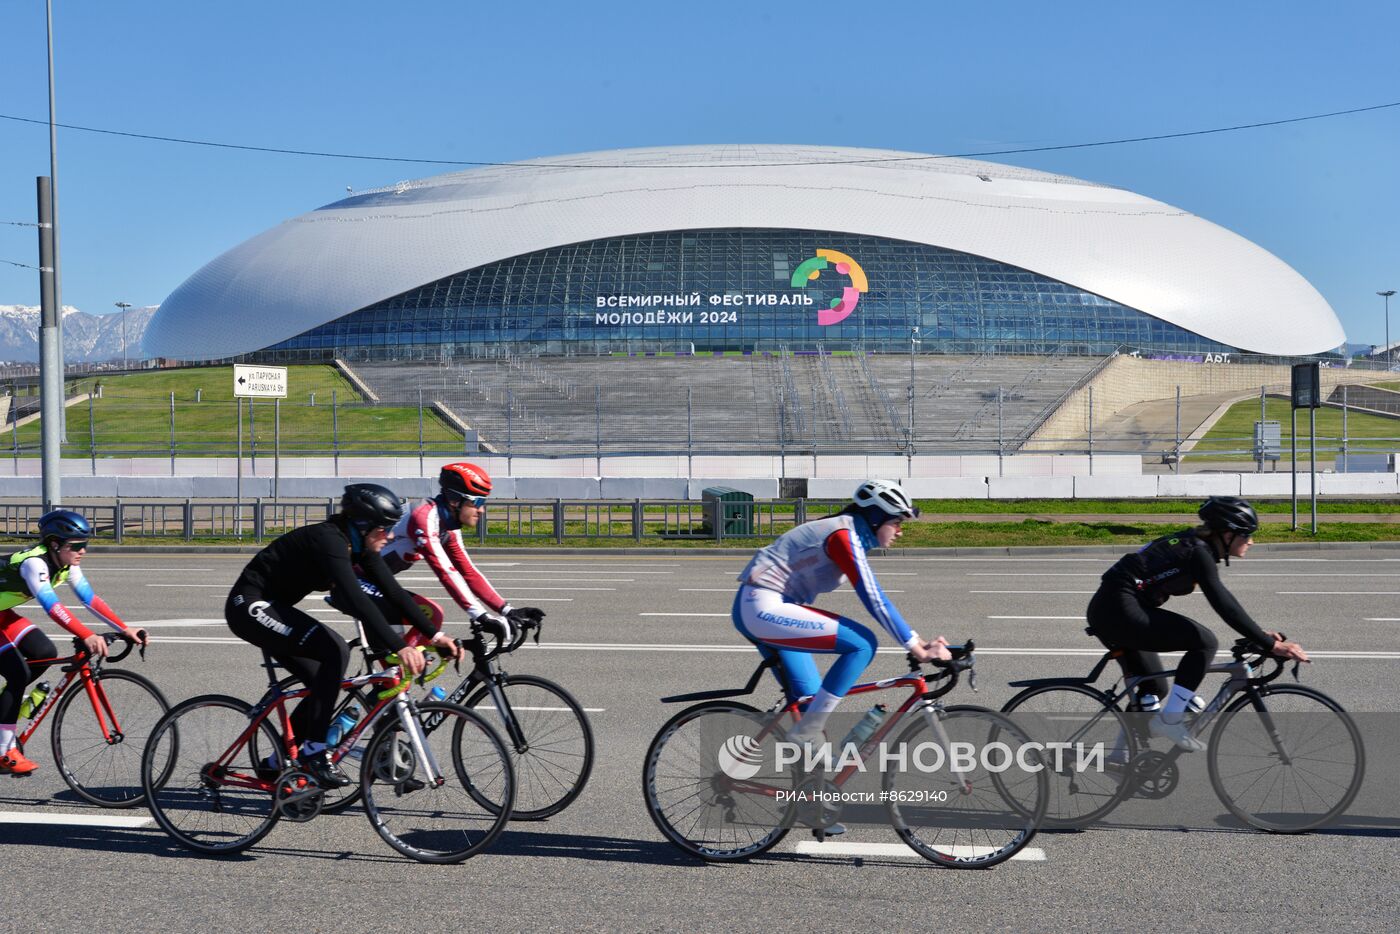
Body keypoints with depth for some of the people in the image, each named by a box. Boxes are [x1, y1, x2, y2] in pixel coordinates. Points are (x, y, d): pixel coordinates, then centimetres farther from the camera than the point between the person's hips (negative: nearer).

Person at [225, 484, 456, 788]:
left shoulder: (359, 547, 0)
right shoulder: (328, 540, -27)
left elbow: (393, 592, -1)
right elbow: (356, 599, -39)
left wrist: (434, 634, -9)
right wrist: (399, 646, -45)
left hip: (273, 608, 10)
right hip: (250, 606, -10)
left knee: (324, 684, 5)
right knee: (335, 651, -23)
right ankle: (314, 751, -17)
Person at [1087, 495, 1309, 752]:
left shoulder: (1192, 545, 16)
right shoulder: (1198, 553, -13)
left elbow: (1224, 602, 23)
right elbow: (1224, 606, -22)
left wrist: (1260, 635, 21)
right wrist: (1270, 645, -21)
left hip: (1105, 611, 10)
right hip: (1121, 611, -10)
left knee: (1154, 688, 20)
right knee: (1204, 642, -12)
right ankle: (1170, 719, -8)